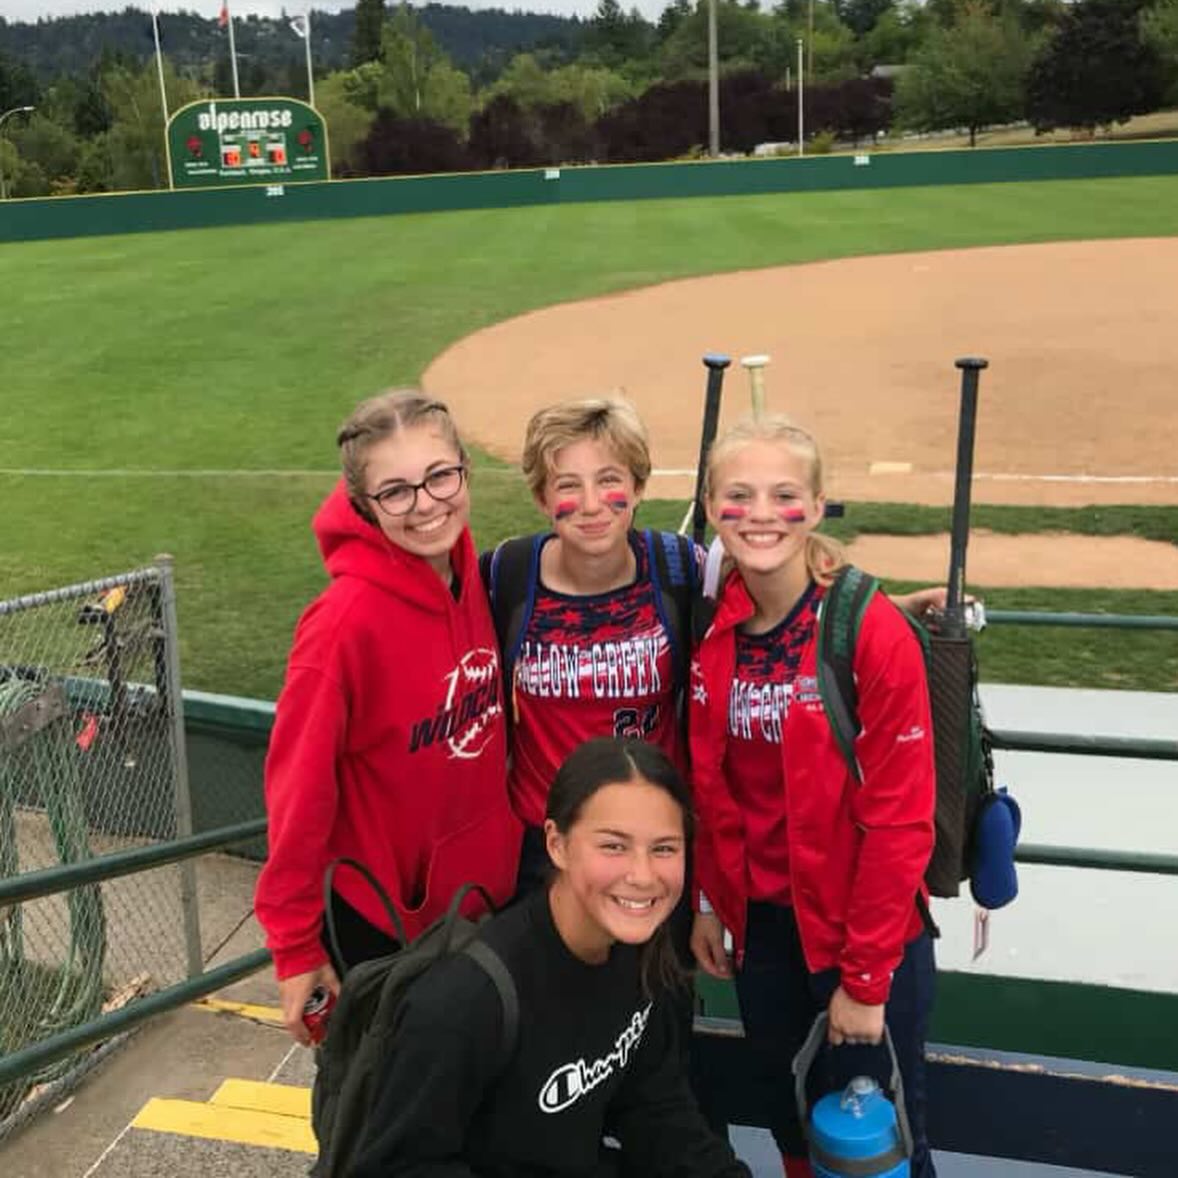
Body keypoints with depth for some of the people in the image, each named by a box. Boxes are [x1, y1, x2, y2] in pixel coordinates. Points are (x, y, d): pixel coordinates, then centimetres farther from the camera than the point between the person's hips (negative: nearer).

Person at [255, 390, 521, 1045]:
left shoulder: (473, 574, -6)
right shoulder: (349, 617, -25)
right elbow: (301, 785, -18)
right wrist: (296, 945, -11)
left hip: (488, 891, 6)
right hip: (384, 923, -6)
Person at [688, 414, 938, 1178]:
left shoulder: (874, 632, -20)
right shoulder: (712, 630, -5)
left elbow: (899, 819, -17)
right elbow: (710, 786, 5)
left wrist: (864, 977, -14)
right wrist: (708, 903, 4)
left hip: (868, 930, -4)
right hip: (761, 922, 4)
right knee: (791, 1115, 23)